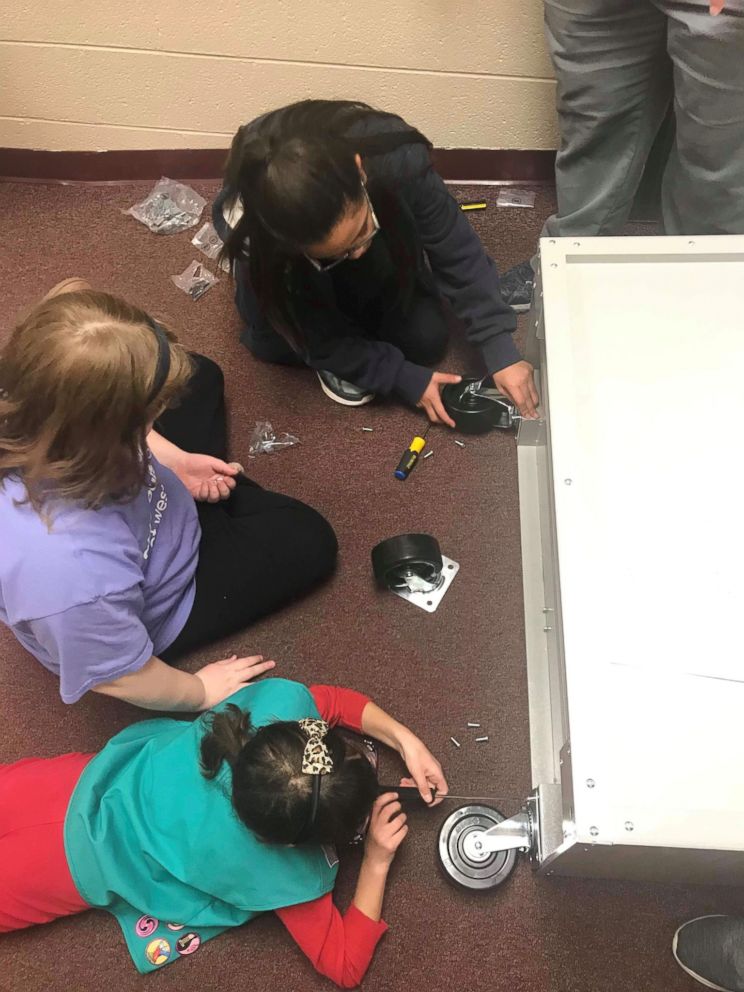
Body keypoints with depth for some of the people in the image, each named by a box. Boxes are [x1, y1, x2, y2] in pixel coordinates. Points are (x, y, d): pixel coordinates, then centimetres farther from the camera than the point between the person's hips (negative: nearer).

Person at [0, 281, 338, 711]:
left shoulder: (40, 409, -33)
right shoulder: (76, 578, -50)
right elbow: (125, 678, -27)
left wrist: (174, 459, -8)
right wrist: (201, 691, -9)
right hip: (162, 601, -5)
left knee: (199, 375, 15)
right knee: (308, 540, 4)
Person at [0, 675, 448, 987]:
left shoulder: (281, 704, -30)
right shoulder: (286, 875, -33)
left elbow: (332, 699, -6)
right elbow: (346, 966, -18)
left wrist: (406, 740, -12)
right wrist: (377, 862, -22)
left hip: (92, 779, 4)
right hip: (83, 860, -4)